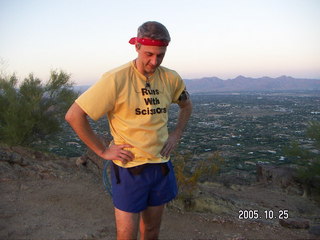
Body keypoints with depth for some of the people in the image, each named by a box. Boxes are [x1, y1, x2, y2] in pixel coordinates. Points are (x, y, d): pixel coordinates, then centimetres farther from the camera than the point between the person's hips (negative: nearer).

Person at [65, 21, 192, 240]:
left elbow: (187, 105, 20)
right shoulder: (116, 79, -17)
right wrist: (103, 150, -13)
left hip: (161, 166, 5)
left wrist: (177, 135, 7)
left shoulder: (171, 78, -1)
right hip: (129, 169, -4)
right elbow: (74, 116, -16)